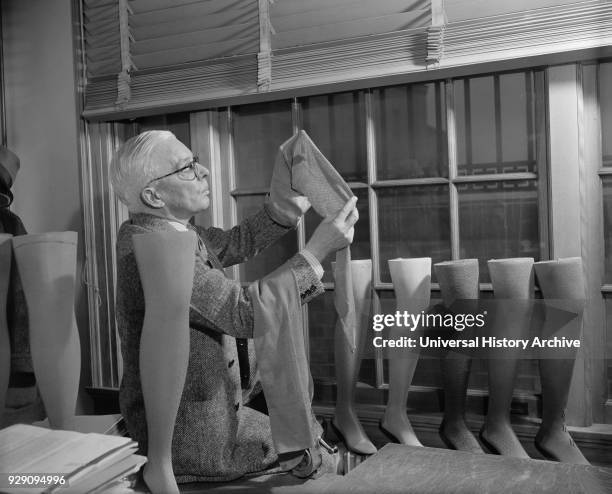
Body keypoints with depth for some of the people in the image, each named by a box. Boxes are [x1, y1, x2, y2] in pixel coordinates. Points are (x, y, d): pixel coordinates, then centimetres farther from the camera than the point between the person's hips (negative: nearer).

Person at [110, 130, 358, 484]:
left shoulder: (161, 231, 1)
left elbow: (237, 244, 9)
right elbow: (246, 313, -32)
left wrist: (287, 202, -6)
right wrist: (317, 251, -29)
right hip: (192, 439, -9)